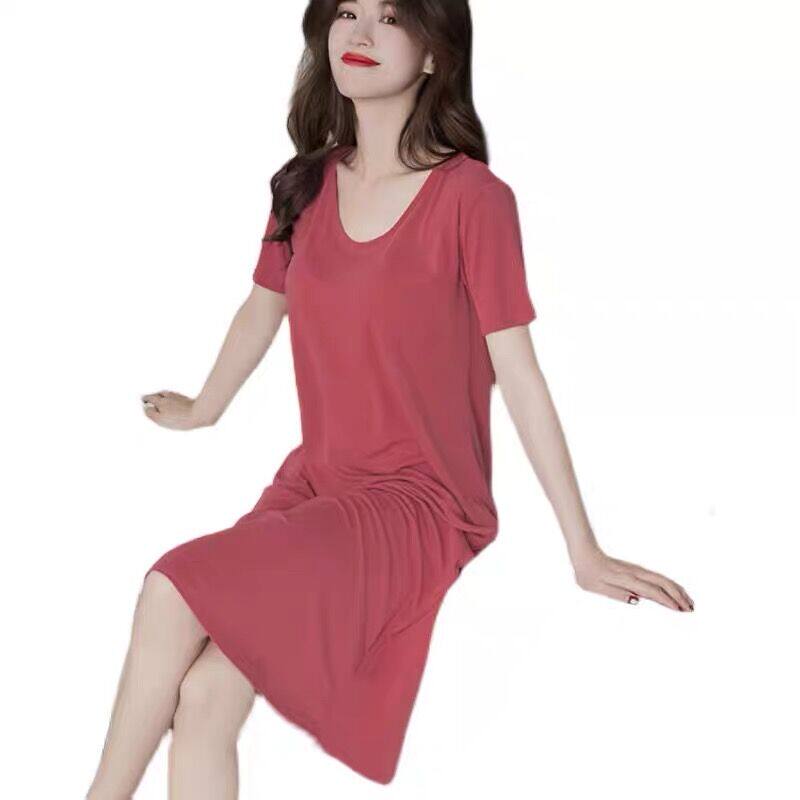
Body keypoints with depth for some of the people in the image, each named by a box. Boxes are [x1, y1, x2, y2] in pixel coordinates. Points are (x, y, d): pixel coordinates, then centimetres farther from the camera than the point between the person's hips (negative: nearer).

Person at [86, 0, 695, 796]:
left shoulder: (471, 198, -13)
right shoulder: (305, 186, 5)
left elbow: (519, 373, -11)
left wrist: (584, 553, -8)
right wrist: (202, 410, 37)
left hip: (419, 503, -5)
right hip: (312, 484, 5)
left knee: (173, 591, -23)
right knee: (202, 700, -17)